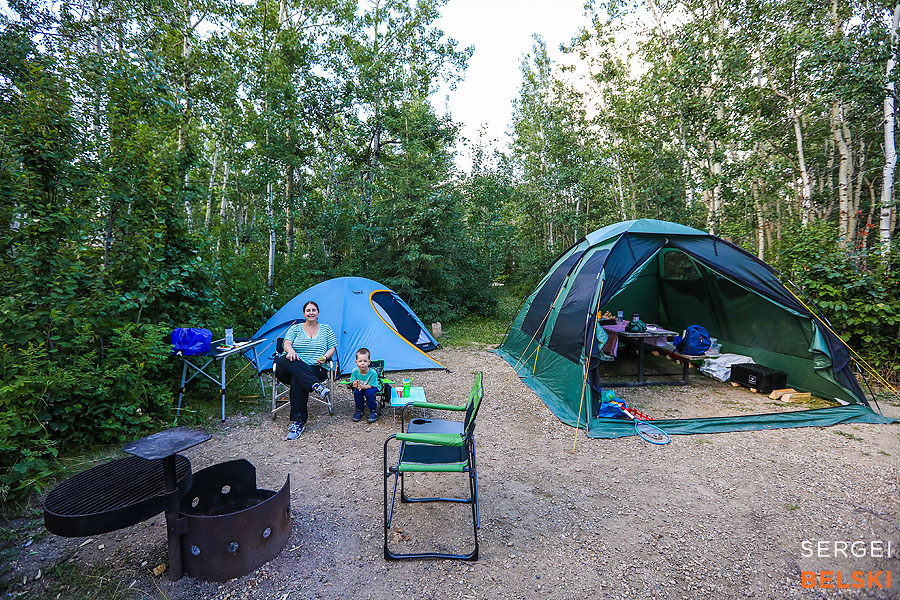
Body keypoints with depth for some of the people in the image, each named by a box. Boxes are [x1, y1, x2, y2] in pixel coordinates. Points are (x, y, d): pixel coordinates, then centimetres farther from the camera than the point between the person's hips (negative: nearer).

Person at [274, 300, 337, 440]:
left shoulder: (326, 329, 18)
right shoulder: (296, 328, 17)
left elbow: (332, 348, 15)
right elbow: (287, 343, 1)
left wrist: (324, 357, -7)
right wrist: (291, 351, -24)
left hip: (316, 369, -1)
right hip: (293, 368, 1)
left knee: (297, 381, -35)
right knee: (287, 361, -36)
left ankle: (298, 422, -34)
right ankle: (315, 386, -46)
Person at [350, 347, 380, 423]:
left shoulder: (373, 373, -27)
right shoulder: (355, 371, -18)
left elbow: (371, 386, -26)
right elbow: (353, 384, -12)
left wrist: (362, 386, -44)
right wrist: (355, 385, -37)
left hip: (372, 388, -3)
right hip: (360, 389, 3)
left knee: (369, 392, -33)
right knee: (356, 392, -27)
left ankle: (373, 411, -12)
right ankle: (359, 410, -5)